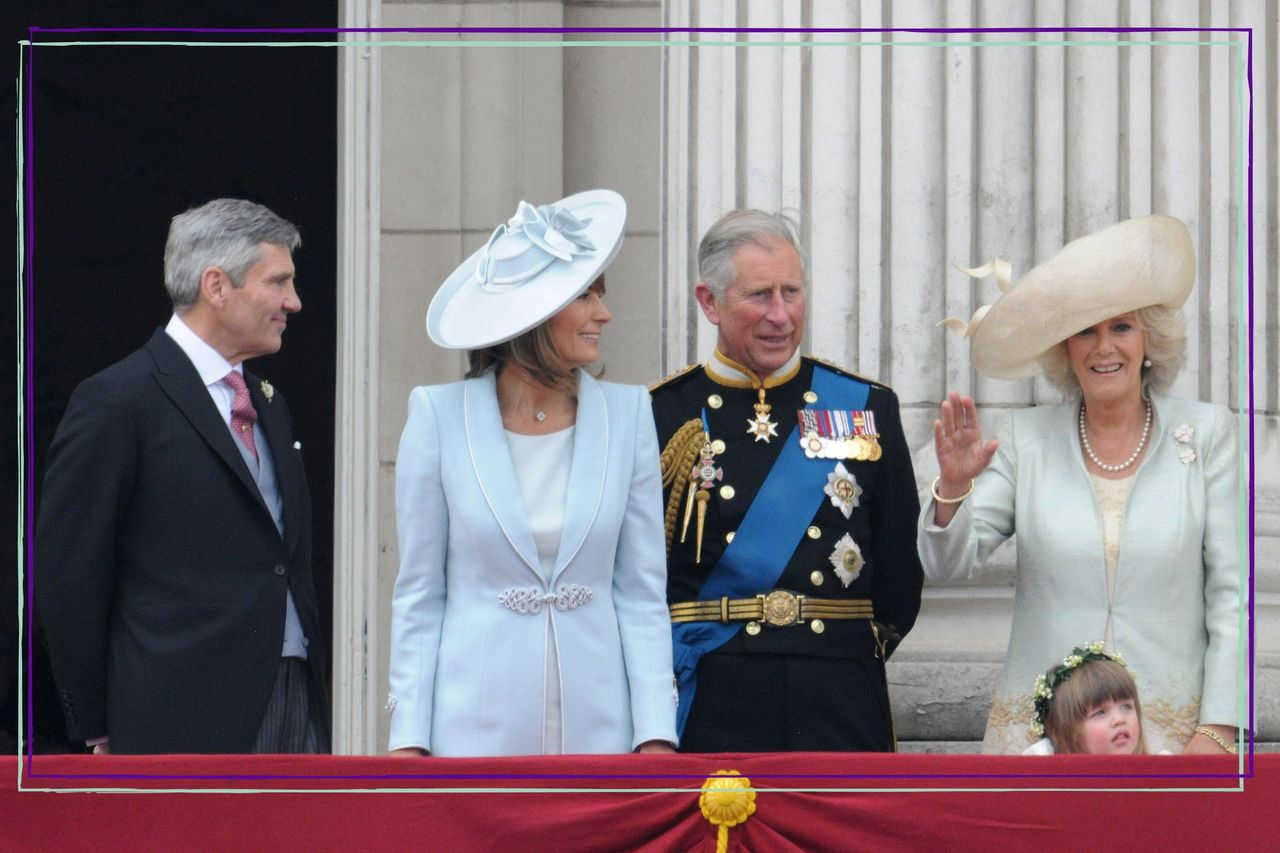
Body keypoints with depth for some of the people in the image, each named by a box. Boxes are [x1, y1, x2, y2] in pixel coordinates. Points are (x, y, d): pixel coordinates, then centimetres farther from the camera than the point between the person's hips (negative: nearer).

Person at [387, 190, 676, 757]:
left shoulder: (626, 413, 6)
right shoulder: (440, 415, 0)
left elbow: (642, 592, 6)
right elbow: (418, 595, 3)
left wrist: (656, 735, -2)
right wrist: (409, 736, -3)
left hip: (598, 725, 2)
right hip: (475, 727, -2)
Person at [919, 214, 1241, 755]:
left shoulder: (1207, 433, 2)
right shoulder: (1026, 438, 6)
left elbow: (1231, 593, 0)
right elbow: (949, 565, 2)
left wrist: (1217, 731, -6)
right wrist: (952, 486, -17)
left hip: (1170, 729, -1)